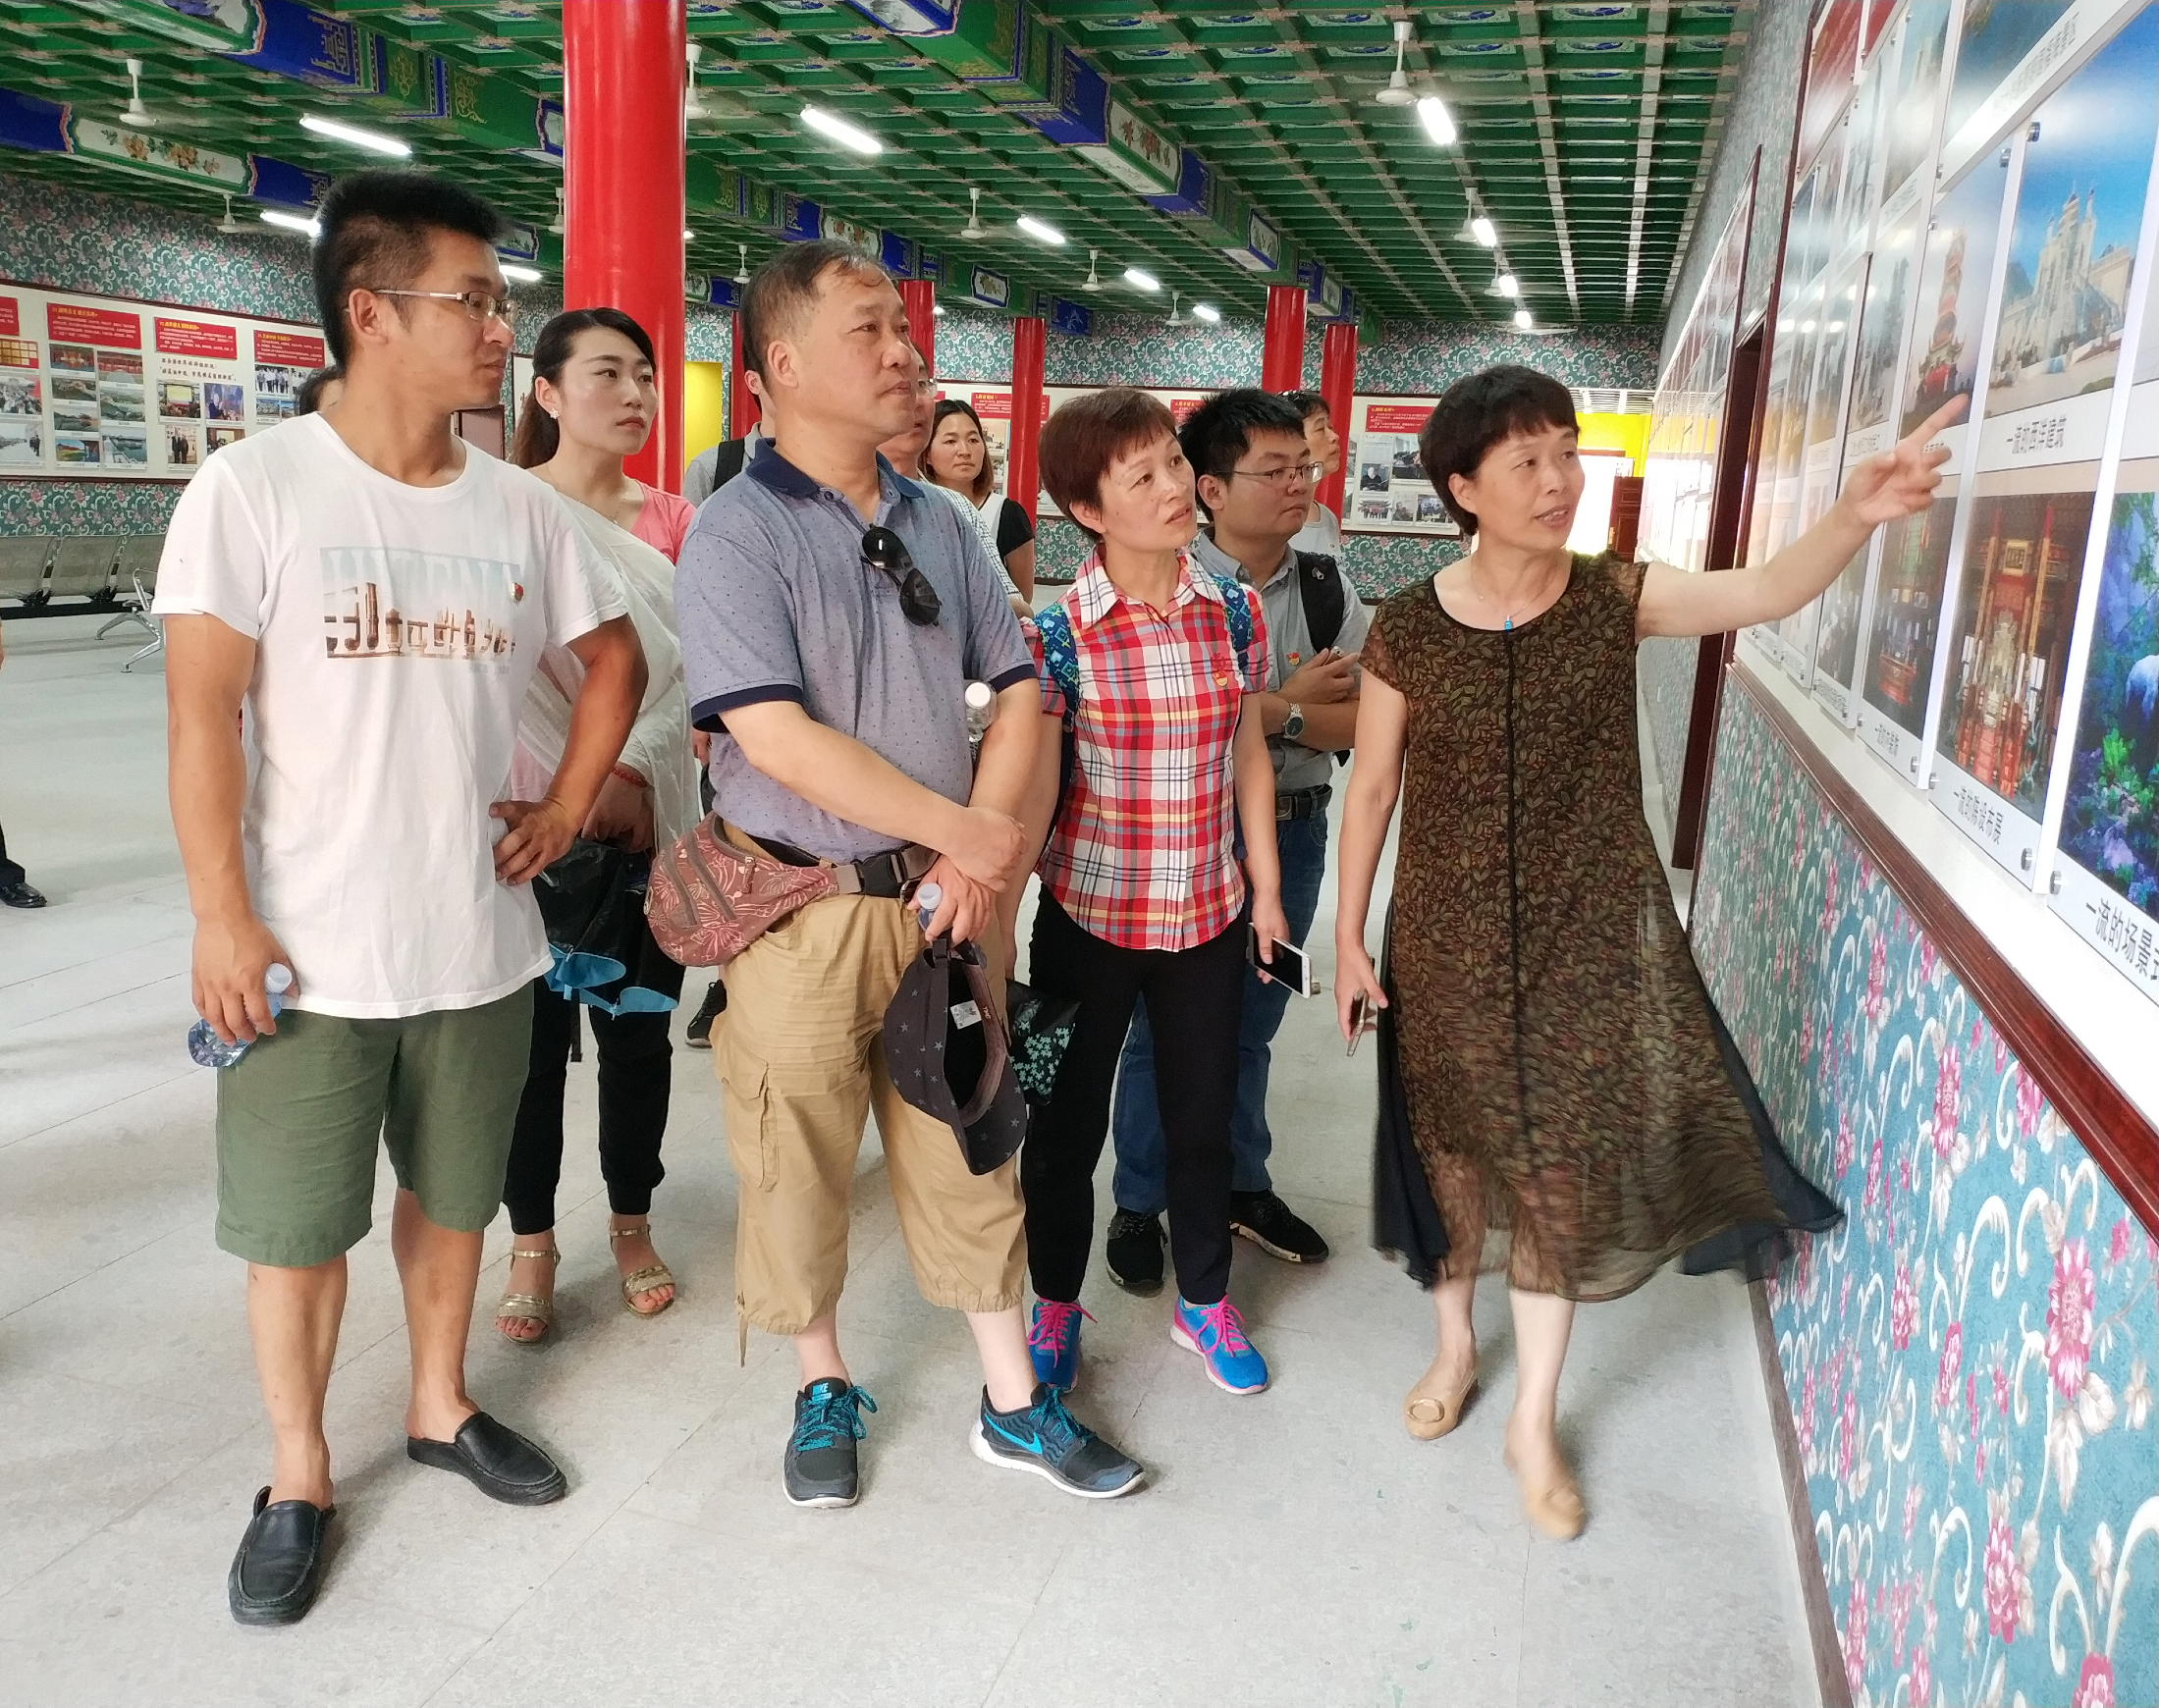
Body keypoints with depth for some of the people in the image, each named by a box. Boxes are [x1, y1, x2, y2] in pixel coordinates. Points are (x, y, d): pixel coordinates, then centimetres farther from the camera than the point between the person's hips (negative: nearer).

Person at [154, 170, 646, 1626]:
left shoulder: (521, 506, 2)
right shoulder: (255, 488, -9)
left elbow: (615, 658, 15)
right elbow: (203, 713, -10)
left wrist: (569, 806, 5)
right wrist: (222, 919, -13)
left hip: (480, 946, 4)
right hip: (306, 954, -3)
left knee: (453, 1193, 19)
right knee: (297, 1228, 10)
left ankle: (441, 1406, 41)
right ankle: (299, 1478, 31)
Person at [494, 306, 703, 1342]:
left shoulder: (670, 521, 6)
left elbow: (692, 669, -2)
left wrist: (634, 770, -16)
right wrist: (577, 792, -17)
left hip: (652, 819, 3)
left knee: (637, 1032, 12)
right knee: (536, 1037, 6)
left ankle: (632, 1226, 30)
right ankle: (533, 1244, 23)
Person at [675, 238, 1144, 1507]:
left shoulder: (940, 526, 8)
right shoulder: (736, 532, -10)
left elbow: (1018, 689, 9)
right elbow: (779, 738, -19)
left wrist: (985, 848, -7)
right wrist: (969, 832, -15)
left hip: (944, 901, 5)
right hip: (804, 911, -4)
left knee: (970, 1149, 13)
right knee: (799, 1162, 9)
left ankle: (1014, 1402, 29)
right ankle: (825, 1388, 34)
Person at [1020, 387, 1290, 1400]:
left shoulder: (1235, 612, -3)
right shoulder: (1058, 633, -14)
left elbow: (1248, 754, 6)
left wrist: (1266, 886, 9)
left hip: (1209, 912, 3)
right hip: (1088, 913, -3)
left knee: (1203, 1118, 17)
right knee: (1068, 1120, 13)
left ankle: (1203, 1300, 40)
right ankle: (1055, 1305, 36)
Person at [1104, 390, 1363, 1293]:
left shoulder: (1329, 591, -1)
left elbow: (1369, 723, -7)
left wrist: (1280, 713, -22)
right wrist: (1288, 701, -16)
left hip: (1292, 833, 4)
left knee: (1251, 1024, 19)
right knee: (1163, 1026, 10)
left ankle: (1242, 1186, 39)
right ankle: (1138, 1204, 28)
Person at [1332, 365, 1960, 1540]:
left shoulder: (1613, 599, -5)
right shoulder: (1407, 630, -9)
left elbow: (1766, 593, -16)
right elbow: (1372, 787, -2)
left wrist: (1852, 516, -36)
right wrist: (1349, 937, -1)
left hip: (1589, 939, 1)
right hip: (1450, 942, 0)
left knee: (1561, 1168, 7)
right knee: (1451, 1148, 14)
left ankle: (1534, 1422, 26)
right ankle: (1455, 1344, 43)